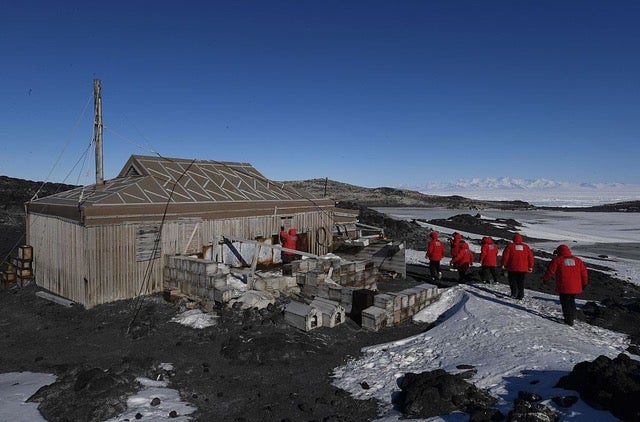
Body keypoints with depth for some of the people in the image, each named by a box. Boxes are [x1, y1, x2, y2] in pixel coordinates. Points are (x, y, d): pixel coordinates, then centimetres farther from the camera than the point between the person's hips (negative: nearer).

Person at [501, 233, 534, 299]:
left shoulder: (510, 246, -3)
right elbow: (530, 257, 8)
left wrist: (503, 265, 3)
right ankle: (520, 295, 8)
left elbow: (505, 256, -6)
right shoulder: (526, 247, 6)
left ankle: (514, 293, -8)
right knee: (521, 282, 11)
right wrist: (530, 267, 16)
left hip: (512, 268, -3)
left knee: (512, 280, 8)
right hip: (523, 268, 3)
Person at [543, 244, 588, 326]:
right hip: (575, 287, 5)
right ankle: (572, 316, 29)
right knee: (571, 301, 23)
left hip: (564, 287, -5)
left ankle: (569, 320, 1)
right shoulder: (577, 260, 11)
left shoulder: (557, 260, -4)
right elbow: (583, 271, 14)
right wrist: (584, 283, 25)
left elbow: (550, 271, -3)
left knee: (565, 303, 3)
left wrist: (545, 279, 12)